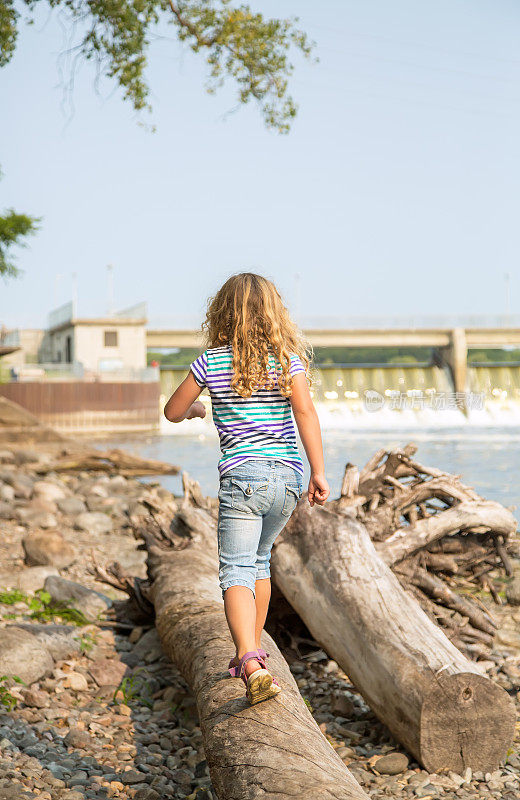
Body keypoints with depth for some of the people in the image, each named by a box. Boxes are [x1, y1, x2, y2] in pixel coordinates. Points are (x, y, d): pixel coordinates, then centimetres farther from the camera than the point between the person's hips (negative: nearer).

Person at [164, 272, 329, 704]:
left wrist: (196, 408, 34)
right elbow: (305, 410, -10)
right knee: (259, 559, 23)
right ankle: (253, 650, 33)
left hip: (242, 477, -3)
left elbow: (173, 412, 11)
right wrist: (319, 473, -11)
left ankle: (252, 665, -29)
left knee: (236, 572, -8)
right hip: (288, 474, 4)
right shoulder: (287, 356, 3)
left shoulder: (211, 360, 2)